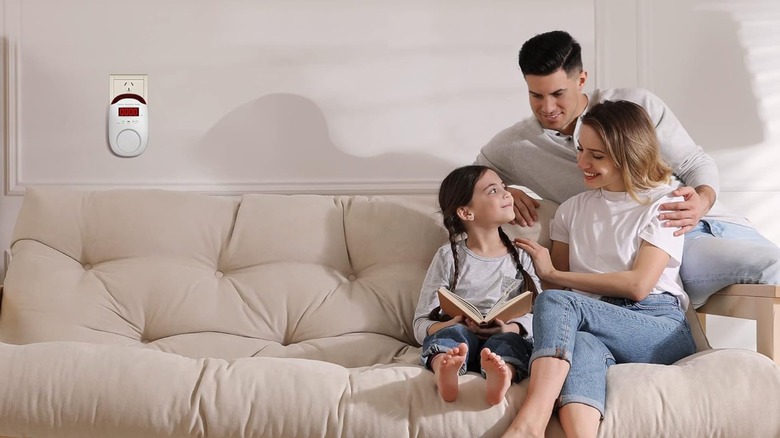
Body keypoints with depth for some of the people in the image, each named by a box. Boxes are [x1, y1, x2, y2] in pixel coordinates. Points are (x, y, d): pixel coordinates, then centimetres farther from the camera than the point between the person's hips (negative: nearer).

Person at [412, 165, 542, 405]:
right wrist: (450, 325, -15)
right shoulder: (449, 256, 12)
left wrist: (511, 328, -15)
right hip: (460, 338, -1)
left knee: (511, 340, -31)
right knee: (453, 332, -32)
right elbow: (421, 323, 8)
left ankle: (500, 374, -63)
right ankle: (445, 369, -64)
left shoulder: (520, 257, 19)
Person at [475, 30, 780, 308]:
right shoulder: (515, 145, 5)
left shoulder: (637, 105, 3)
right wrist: (502, 195, -3)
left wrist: (703, 201, -16)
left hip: (707, 224, 3)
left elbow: (698, 164, 7)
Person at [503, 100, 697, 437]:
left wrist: (553, 274, -3)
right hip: (597, 328, 3)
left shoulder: (664, 204, 5)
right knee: (580, 346, -37)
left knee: (556, 301, -30)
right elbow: (558, 282, 16)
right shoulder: (572, 209, 20)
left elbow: (637, 285, -7)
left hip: (660, 329, -3)